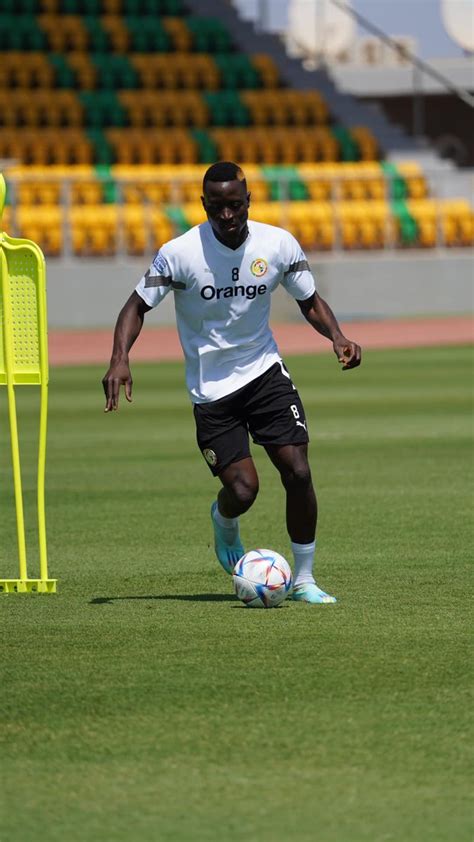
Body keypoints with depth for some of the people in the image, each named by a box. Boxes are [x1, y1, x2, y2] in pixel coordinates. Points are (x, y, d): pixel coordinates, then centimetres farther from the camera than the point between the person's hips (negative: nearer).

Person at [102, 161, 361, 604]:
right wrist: (119, 359, -22)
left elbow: (310, 301, 5)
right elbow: (138, 306, -6)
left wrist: (337, 337, -14)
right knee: (242, 490, -12)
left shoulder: (279, 244, -8)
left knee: (298, 472, -12)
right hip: (211, 387, -2)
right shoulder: (180, 252, -15)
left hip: (265, 369, 2)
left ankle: (304, 579, 4)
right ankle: (223, 522, 28)